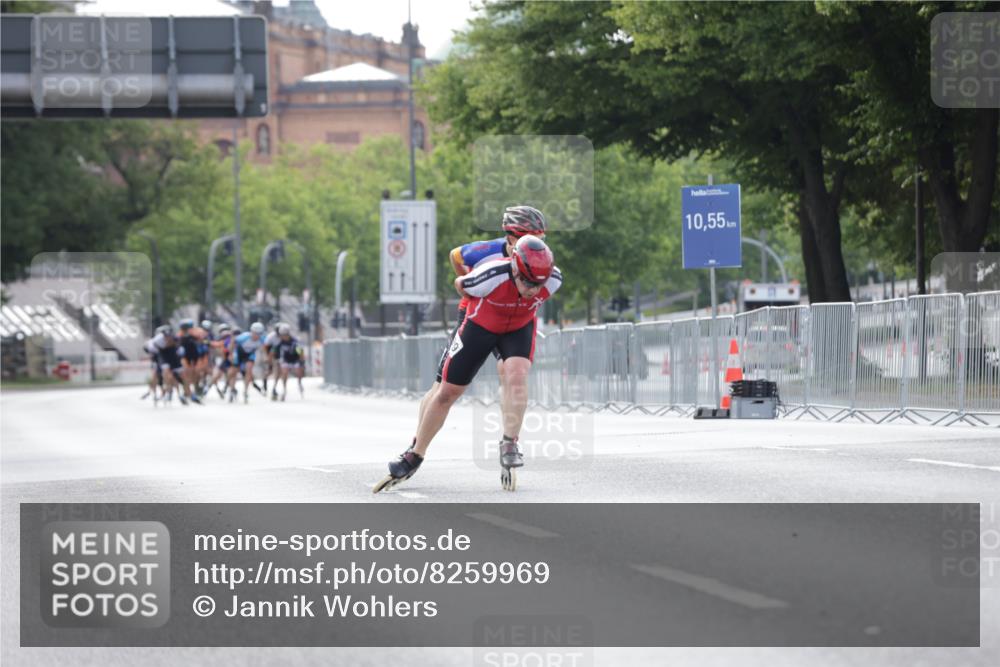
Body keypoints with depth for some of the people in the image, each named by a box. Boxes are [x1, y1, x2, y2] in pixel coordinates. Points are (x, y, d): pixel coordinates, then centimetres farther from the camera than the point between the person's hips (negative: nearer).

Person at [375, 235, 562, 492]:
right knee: (447, 391, 3)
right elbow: (460, 284, -14)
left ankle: (510, 443, -16)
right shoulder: (491, 277, -39)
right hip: (480, 326, -2)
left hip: (519, 328, 2)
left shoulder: (553, 280, -29)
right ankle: (414, 456, 17)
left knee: (517, 375, -28)